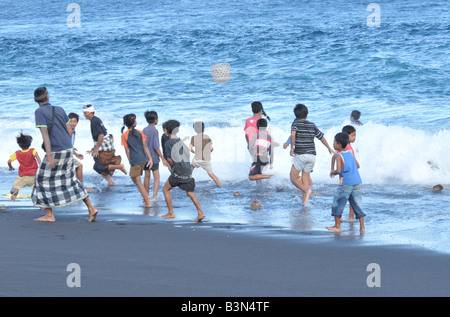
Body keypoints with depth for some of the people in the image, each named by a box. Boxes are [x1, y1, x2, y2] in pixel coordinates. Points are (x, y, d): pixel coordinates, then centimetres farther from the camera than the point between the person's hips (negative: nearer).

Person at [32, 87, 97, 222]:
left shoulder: (39, 112, -9)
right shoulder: (59, 110, 10)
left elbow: (45, 133, -18)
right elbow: (70, 131, 14)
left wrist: (49, 155, -23)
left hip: (55, 151, -6)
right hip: (68, 150, 6)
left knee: (44, 179, 6)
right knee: (70, 179, 16)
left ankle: (49, 215, 3)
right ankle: (91, 208, 10)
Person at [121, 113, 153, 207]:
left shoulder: (124, 135, -5)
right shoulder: (139, 132, 3)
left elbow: (127, 150, -3)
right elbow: (145, 146, 3)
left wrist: (130, 161, 6)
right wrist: (150, 159, 4)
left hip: (135, 160, -5)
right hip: (144, 159, 5)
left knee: (138, 181, 2)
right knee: (133, 177, 24)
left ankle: (147, 202, -1)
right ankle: (146, 194, 16)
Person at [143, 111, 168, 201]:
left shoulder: (144, 130, 6)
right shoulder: (154, 130, -14)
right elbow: (156, 146, -18)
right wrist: (163, 159, -14)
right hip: (153, 157, -6)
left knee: (147, 176, 17)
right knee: (156, 177, -1)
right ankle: (154, 196, -14)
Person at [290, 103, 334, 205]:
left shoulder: (296, 123, -1)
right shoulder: (312, 125, 12)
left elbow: (293, 134, -22)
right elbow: (321, 137, 21)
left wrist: (292, 148, -16)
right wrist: (329, 148, 35)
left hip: (300, 155, -5)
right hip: (312, 155, 5)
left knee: (293, 178, 2)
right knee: (305, 177, 13)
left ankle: (306, 190, -20)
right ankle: (305, 200, 6)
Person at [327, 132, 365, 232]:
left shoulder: (339, 155, -9)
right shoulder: (350, 153, 11)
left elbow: (339, 170, -21)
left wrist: (334, 172, 2)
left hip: (346, 184, -6)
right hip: (357, 182, 6)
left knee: (337, 204, 7)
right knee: (357, 205, 9)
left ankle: (337, 226, 9)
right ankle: (362, 227, 7)